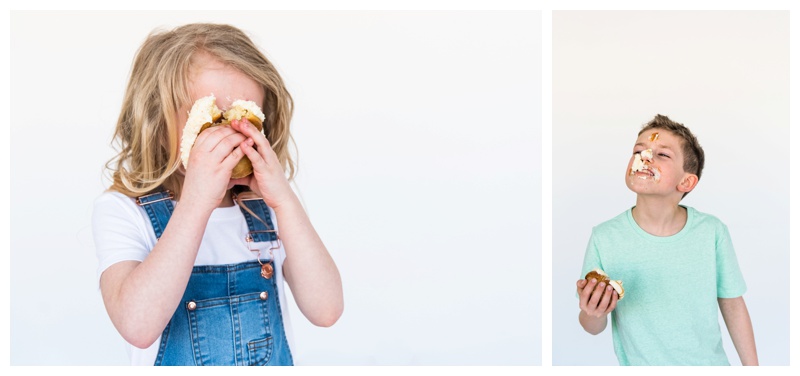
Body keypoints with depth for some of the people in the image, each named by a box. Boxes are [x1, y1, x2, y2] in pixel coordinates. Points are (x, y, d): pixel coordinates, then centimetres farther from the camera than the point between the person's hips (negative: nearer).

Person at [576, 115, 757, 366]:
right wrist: (593, 314, -30)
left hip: (709, 363, 1)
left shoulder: (712, 232, -15)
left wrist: (752, 367, 2)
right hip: (639, 364, -1)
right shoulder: (604, 237, -18)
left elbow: (732, 304, -2)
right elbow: (594, 328, -10)